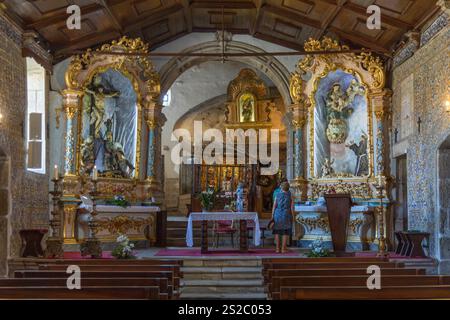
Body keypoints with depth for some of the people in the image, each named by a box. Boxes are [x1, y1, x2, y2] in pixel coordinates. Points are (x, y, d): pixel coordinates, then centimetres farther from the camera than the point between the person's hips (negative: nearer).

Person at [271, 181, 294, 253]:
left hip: (277, 215, 1)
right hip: (286, 215, -1)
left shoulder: (277, 195, -1)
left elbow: (274, 206, -2)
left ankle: (277, 248, 4)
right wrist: (292, 217, 3)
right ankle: (283, 249, 1)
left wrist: (272, 217, 4)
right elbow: (292, 207, -4)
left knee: (277, 232, 9)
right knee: (285, 232, 5)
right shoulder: (290, 196, -3)